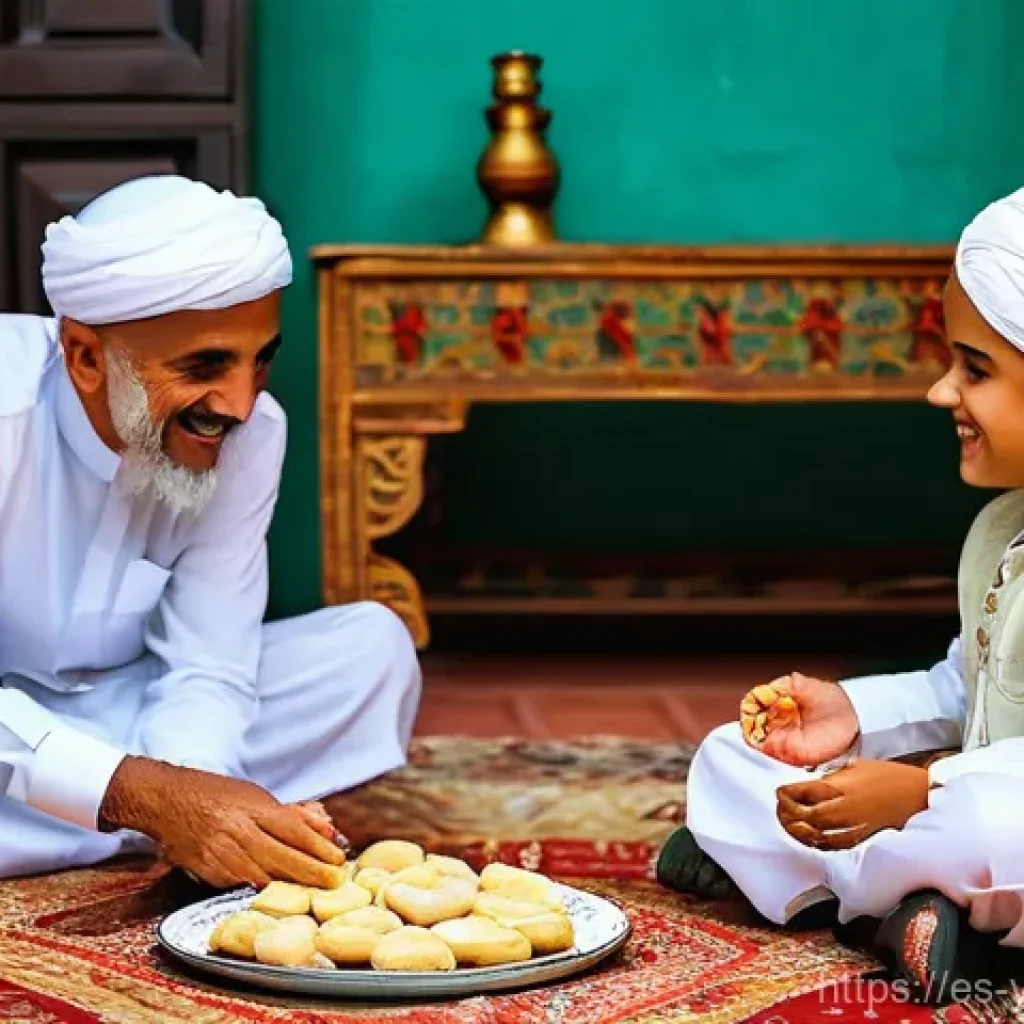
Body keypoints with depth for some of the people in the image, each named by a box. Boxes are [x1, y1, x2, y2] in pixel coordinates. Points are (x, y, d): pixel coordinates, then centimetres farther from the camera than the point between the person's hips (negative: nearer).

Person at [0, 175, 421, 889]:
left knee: (372, 648, -14)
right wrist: (142, 795, -46)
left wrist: (183, 801, -36)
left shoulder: (252, 435, -13)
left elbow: (205, 668, -14)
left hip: (124, 707, 5)